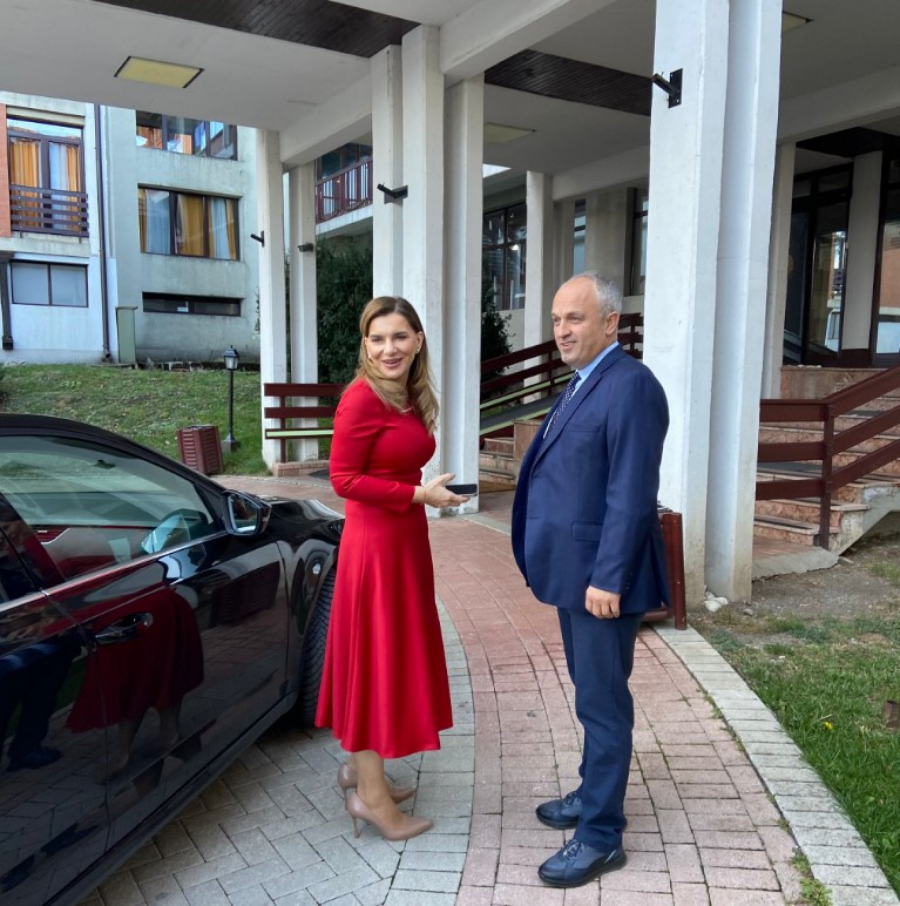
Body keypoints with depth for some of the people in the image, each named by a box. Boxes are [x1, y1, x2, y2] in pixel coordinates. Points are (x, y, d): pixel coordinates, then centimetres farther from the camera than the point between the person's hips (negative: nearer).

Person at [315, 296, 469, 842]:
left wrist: (423, 494, 3)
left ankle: (361, 765, 34)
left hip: (405, 539, 9)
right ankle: (370, 792, 16)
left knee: (392, 653, 17)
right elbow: (344, 479, -18)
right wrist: (419, 494, -19)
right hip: (375, 542, -9)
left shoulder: (411, 398, 9)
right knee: (375, 657, 1)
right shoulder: (362, 398, -17)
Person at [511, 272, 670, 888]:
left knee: (602, 702, 2)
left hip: (601, 575, -9)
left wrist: (607, 578, -22)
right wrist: (571, 567, 15)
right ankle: (595, 794, 38)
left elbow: (632, 494, -22)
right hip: (574, 569, 10)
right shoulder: (583, 383, 13)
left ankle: (601, 836, 16)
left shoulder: (631, 385, -17)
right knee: (592, 694, 21)